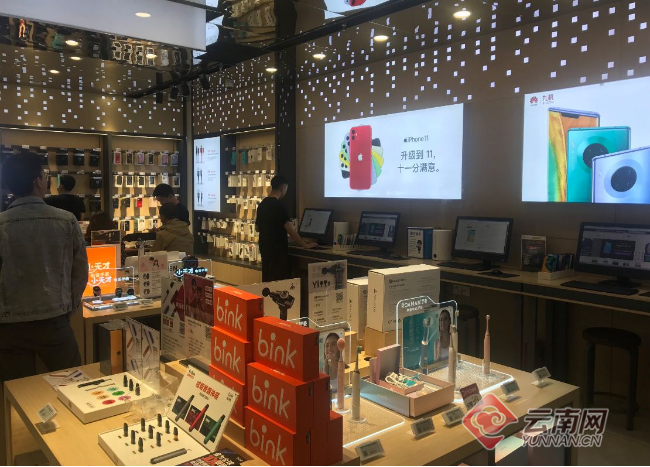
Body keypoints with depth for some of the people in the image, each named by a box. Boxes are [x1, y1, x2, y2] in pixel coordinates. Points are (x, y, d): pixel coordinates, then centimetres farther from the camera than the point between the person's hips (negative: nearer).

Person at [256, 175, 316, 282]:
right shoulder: (278, 205, -16)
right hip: (277, 250, -9)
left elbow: (257, 227, 19)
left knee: (267, 282, 13)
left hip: (265, 249, 9)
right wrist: (305, 245, -14)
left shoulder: (262, 204, 9)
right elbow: (290, 229, -21)